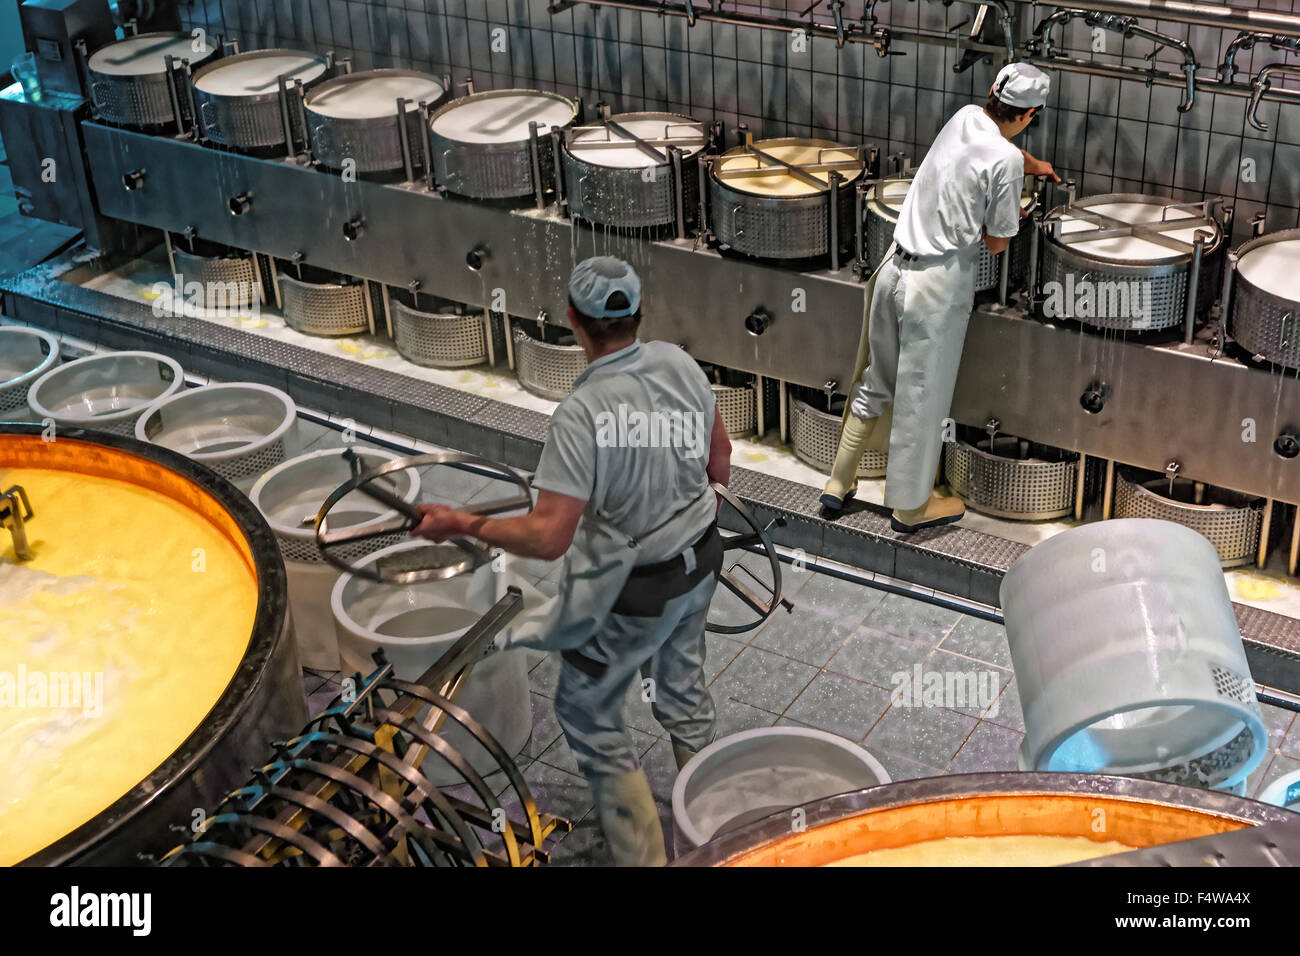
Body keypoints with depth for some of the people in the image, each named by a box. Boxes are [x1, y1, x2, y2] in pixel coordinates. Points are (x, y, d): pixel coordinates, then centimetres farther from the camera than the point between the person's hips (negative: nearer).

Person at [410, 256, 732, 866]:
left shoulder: (580, 416, -30)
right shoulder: (679, 363, -10)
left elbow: (546, 538, -31)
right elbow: (720, 460, 4)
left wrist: (459, 524, -18)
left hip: (631, 597, -7)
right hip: (698, 567, 7)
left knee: (587, 715, 13)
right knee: (682, 689, 28)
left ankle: (642, 856, 21)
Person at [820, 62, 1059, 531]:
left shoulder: (964, 118, 7)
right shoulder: (1005, 162, -15)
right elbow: (996, 243, -7)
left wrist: (1034, 166, 51)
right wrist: (1012, 214, 15)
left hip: (894, 268, 8)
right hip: (937, 285, -8)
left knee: (876, 383, 20)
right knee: (921, 399, 6)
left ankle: (839, 484, 29)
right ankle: (911, 506, 20)